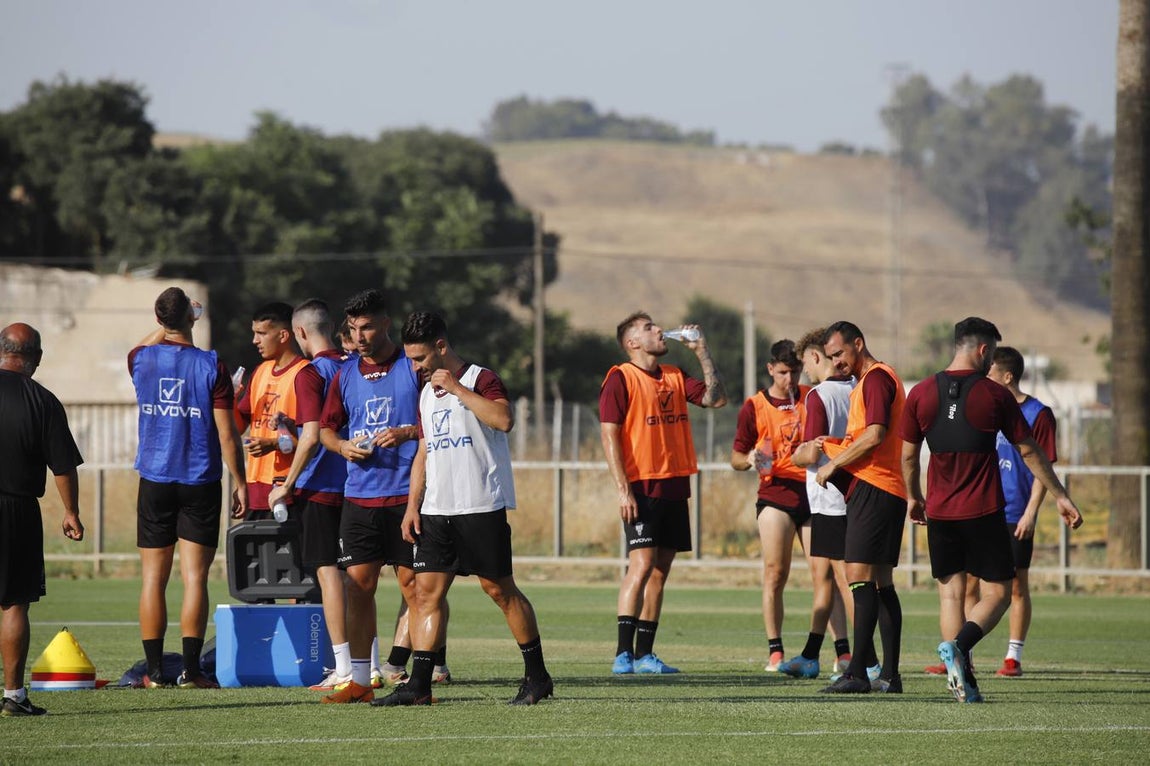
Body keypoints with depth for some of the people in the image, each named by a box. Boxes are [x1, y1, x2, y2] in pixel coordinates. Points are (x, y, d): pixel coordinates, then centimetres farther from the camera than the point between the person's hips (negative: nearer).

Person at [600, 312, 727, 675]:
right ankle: (623, 655, -16)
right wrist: (623, 489, -16)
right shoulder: (620, 379, -5)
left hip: (674, 487, 7)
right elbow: (609, 434, -10)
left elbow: (716, 398, 15)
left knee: (660, 570, 7)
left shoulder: (675, 377, 16)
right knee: (641, 565, -15)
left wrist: (702, 351, 8)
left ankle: (645, 654, 11)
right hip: (642, 488, -7)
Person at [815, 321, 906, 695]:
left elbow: (874, 435, -19)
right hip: (889, 492, 11)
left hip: (873, 489, -11)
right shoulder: (874, 379, 23)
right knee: (882, 582, 9)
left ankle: (858, 673, -20)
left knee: (859, 575, -15)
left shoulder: (875, 378, -9)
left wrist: (834, 464, -10)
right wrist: (838, 444, 12)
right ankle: (890, 675, 9)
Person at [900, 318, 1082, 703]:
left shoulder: (921, 394, 3)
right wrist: (1061, 497, 10)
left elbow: (908, 455, 10)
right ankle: (959, 646, -24)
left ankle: (962, 682, 0)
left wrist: (913, 498, 27)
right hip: (983, 512, -3)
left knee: (950, 593, 9)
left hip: (940, 512, 3)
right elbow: (1029, 451, 1)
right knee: (996, 594, 3)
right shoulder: (995, 395, -4)